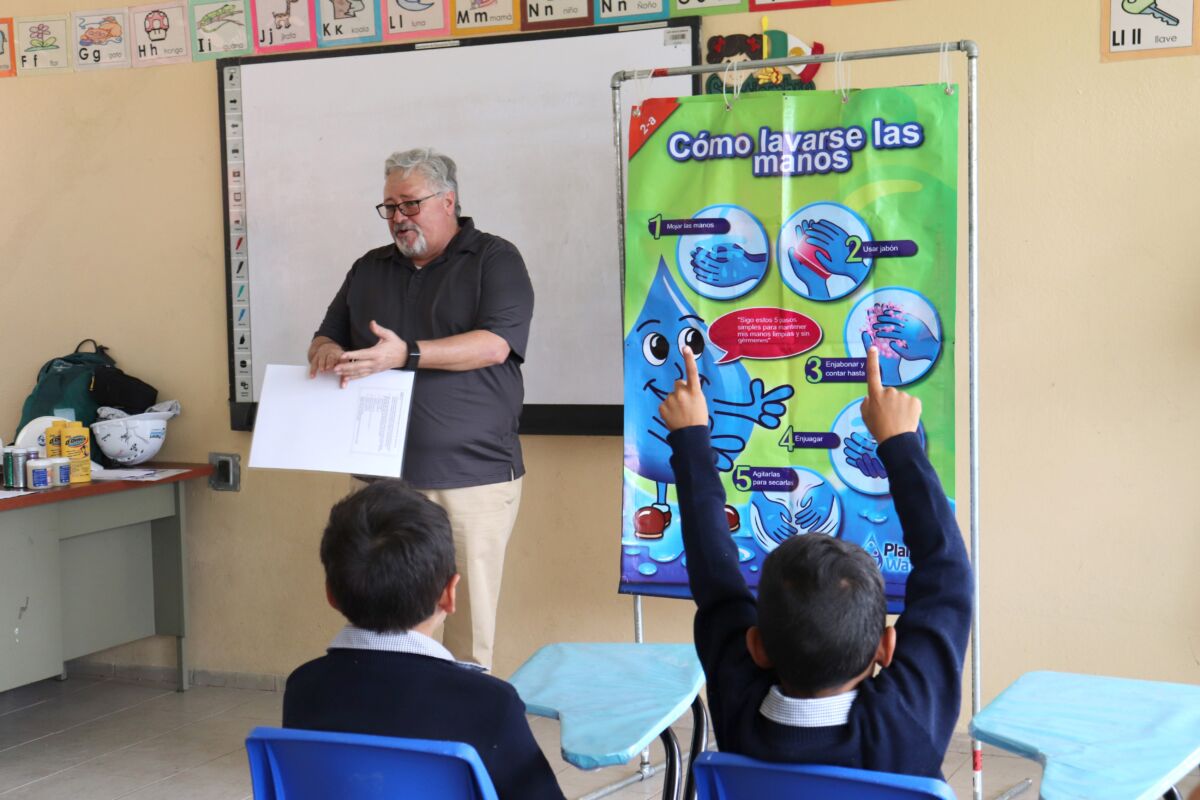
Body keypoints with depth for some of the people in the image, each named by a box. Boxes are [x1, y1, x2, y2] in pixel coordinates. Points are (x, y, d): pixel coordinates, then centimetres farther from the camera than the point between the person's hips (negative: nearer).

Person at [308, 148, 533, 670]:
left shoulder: (493, 260, 2)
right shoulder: (369, 270, 19)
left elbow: (495, 345, -13)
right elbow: (325, 339, 23)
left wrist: (406, 354, -22)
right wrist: (328, 353, -2)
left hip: (472, 475, -4)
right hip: (384, 476, 5)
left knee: (468, 624, -3)